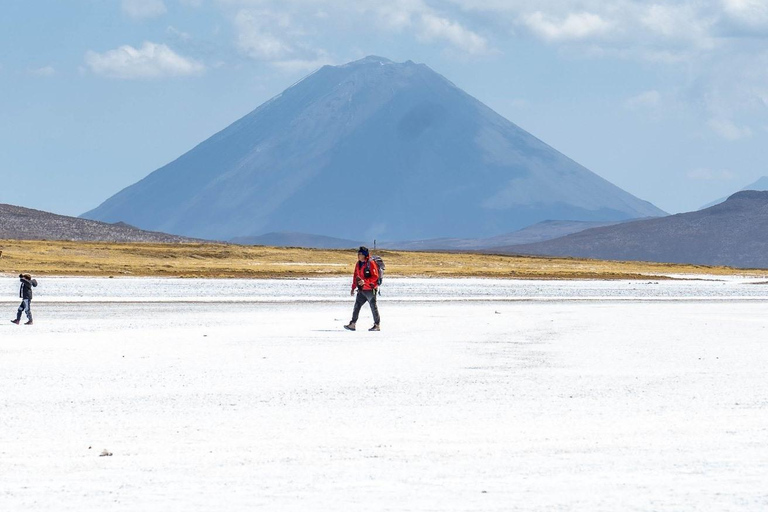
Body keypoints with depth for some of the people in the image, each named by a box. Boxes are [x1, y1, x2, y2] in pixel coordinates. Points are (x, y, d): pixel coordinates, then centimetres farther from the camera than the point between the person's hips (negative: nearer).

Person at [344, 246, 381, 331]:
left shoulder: (371, 263, -14)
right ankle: (352, 324, 2)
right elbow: (356, 276, 18)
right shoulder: (358, 264, 10)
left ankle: (377, 325, 10)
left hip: (370, 289, -7)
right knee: (357, 306, 2)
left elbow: (375, 277, -17)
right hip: (361, 290, 7)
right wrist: (353, 288, 15)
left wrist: (364, 281, -25)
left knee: (373, 307, 1)